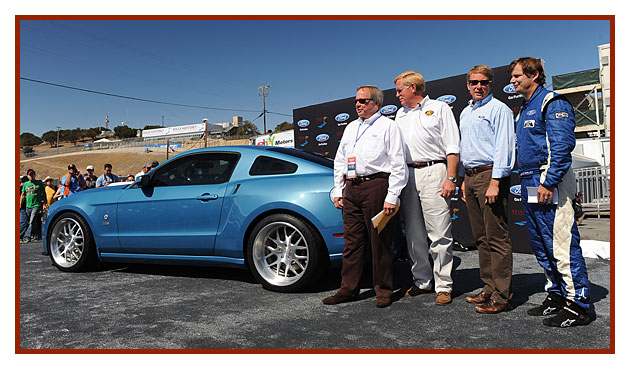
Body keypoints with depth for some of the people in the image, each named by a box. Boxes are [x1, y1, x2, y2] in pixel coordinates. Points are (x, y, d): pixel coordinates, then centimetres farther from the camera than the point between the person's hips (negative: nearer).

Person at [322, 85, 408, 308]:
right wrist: (338, 191, 15)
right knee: (352, 241, 8)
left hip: (376, 185, -6)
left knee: (380, 242, -1)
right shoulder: (351, 127, 21)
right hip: (351, 188, 6)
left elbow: (398, 165, -5)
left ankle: (383, 290, 11)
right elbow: (339, 161, 23)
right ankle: (348, 289, 15)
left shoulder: (387, 126, 2)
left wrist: (392, 197, -13)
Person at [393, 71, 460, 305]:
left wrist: (450, 179, -11)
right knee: (414, 234, 8)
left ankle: (443, 286, 3)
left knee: (439, 234, -6)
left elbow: (452, 147, -2)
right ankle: (421, 281, 19)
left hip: (433, 173, -6)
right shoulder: (401, 114, 21)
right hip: (408, 174, 6)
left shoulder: (439, 108, 5)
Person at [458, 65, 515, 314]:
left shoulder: (498, 109, -3)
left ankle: (502, 296, -2)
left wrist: (495, 182, -19)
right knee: (481, 237, 11)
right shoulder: (465, 112, 22)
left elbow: (503, 146, -12)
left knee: (497, 238, -7)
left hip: (490, 175, -8)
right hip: (470, 176, 8)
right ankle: (489, 288, 19)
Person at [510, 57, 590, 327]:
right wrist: (526, 183, 18)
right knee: (541, 247, 14)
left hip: (548, 183, -10)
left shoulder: (552, 103, -6)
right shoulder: (525, 110, 22)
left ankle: (577, 305, 1)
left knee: (562, 245, -7)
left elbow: (562, 145, -17)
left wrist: (549, 182, -22)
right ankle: (556, 296, 25)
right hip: (529, 186, 10)